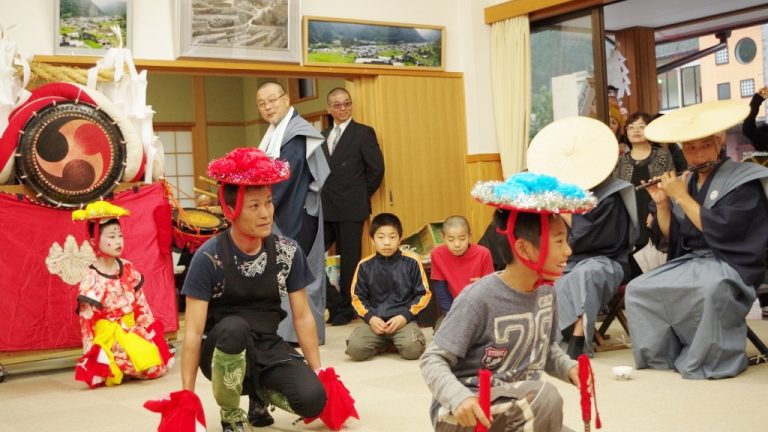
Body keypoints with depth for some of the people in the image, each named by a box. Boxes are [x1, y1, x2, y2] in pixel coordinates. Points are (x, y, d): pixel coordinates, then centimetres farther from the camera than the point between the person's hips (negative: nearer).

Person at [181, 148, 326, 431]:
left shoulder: (288, 251, -6)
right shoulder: (208, 258, -16)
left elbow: (302, 316, 1)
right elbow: (194, 331, -17)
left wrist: (318, 373, 0)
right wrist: (187, 395, -20)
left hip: (267, 346, 3)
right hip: (223, 351, -2)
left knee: (312, 400, -23)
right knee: (233, 326, -38)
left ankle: (261, 393, 13)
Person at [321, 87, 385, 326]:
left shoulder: (364, 133, -1)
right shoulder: (322, 136, 15)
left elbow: (376, 169, -5)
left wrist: (361, 196, 0)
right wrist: (321, 196, 4)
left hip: (350, 209, -5)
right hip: (324, 209, 5)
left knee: (349, 260, 2)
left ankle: (347, 309, 16)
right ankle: (335, 303, 8)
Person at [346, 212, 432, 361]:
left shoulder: (412, 262, 0)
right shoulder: (365, 265, 5)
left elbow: (423, 294, 3)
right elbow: (358, 297, 10)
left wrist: (405, 316, -9)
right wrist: (370, 318, -7)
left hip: (404, 320, -1)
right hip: (375, 321, 1)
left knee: (412, 349, -30)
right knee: (355, 349, -24)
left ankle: (397, 342, 5)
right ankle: (384, 343, 6)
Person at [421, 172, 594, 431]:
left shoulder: (546, 292, 0)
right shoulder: (479, 299, -22)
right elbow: (433, 360, -18)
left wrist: (568, 367, -3)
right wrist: (458, 398, -36)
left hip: (519, 410, 7)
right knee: (544, 397, -31)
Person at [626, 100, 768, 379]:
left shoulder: (743, 179, -7)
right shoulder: (685, 182, 10)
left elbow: (717, 230, -19)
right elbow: (669, 238, 11)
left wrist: (681, 196, -13)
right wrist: (661, 203, -3)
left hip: (729, 264, -6)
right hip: (688, 263, 7)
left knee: (710, 288, -38)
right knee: (637, 289, -9)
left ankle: (713, 360, -17)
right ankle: (662, 355, 1)